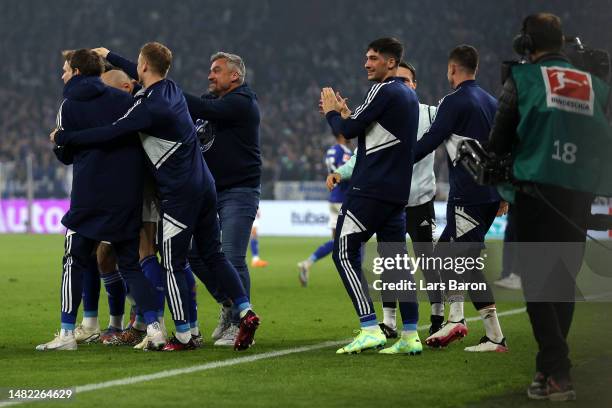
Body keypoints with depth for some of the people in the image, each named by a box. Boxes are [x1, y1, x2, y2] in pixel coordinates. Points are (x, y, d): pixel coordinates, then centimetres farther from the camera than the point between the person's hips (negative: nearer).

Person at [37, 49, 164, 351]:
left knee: (75, 262, 6)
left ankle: (67, 333, 3)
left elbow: (65, 155, 5)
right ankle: (153, 328, -1)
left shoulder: (69, 107, -1)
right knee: (130, 264, 11)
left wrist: (57, 141, 25)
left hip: (88, 196, -3)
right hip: (128, 197, 3)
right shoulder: (124, 100, 7)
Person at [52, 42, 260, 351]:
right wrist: (110, 57, 44)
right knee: (213, 255, 14)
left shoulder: (148, 106, -17)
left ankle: (183, 336, 1)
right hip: (204, 185, 8)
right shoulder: (172, 89, 9)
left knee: (173, 265, 0)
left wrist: (62, 137, -6)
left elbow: (108, 134, -19)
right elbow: (146, 78, 31)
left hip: (178, 194, -8)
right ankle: (245, 311, 3)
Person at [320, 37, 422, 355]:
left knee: (345, 253, -4)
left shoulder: (384, 91, -10)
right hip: (397, 192, 9)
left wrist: (332, 112, 8)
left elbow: (348, 130, -10)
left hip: (370, 189, -9)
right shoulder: (409, 96, 18)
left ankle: (370, 329, -13)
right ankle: (410, 336, 4)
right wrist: (345, 112, 21)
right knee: (396, 258, 8)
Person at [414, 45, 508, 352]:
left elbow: (430, 141, -13)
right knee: (445, 252, 17)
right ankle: (455, 318, 10)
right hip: (491, 193, 9)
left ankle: (495, 337, -11)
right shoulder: (491, 102, 16)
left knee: (467, 261, -7)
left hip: (468, 194, -9)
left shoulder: (455, 101, -9)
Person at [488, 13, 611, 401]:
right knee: (564, 282, 14)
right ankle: (550, 368, 16)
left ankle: (558, 372, -14)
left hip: (536, 191, -3)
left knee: (538, 282, -2)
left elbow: (499, 142, 4)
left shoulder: (522, 79, 2)